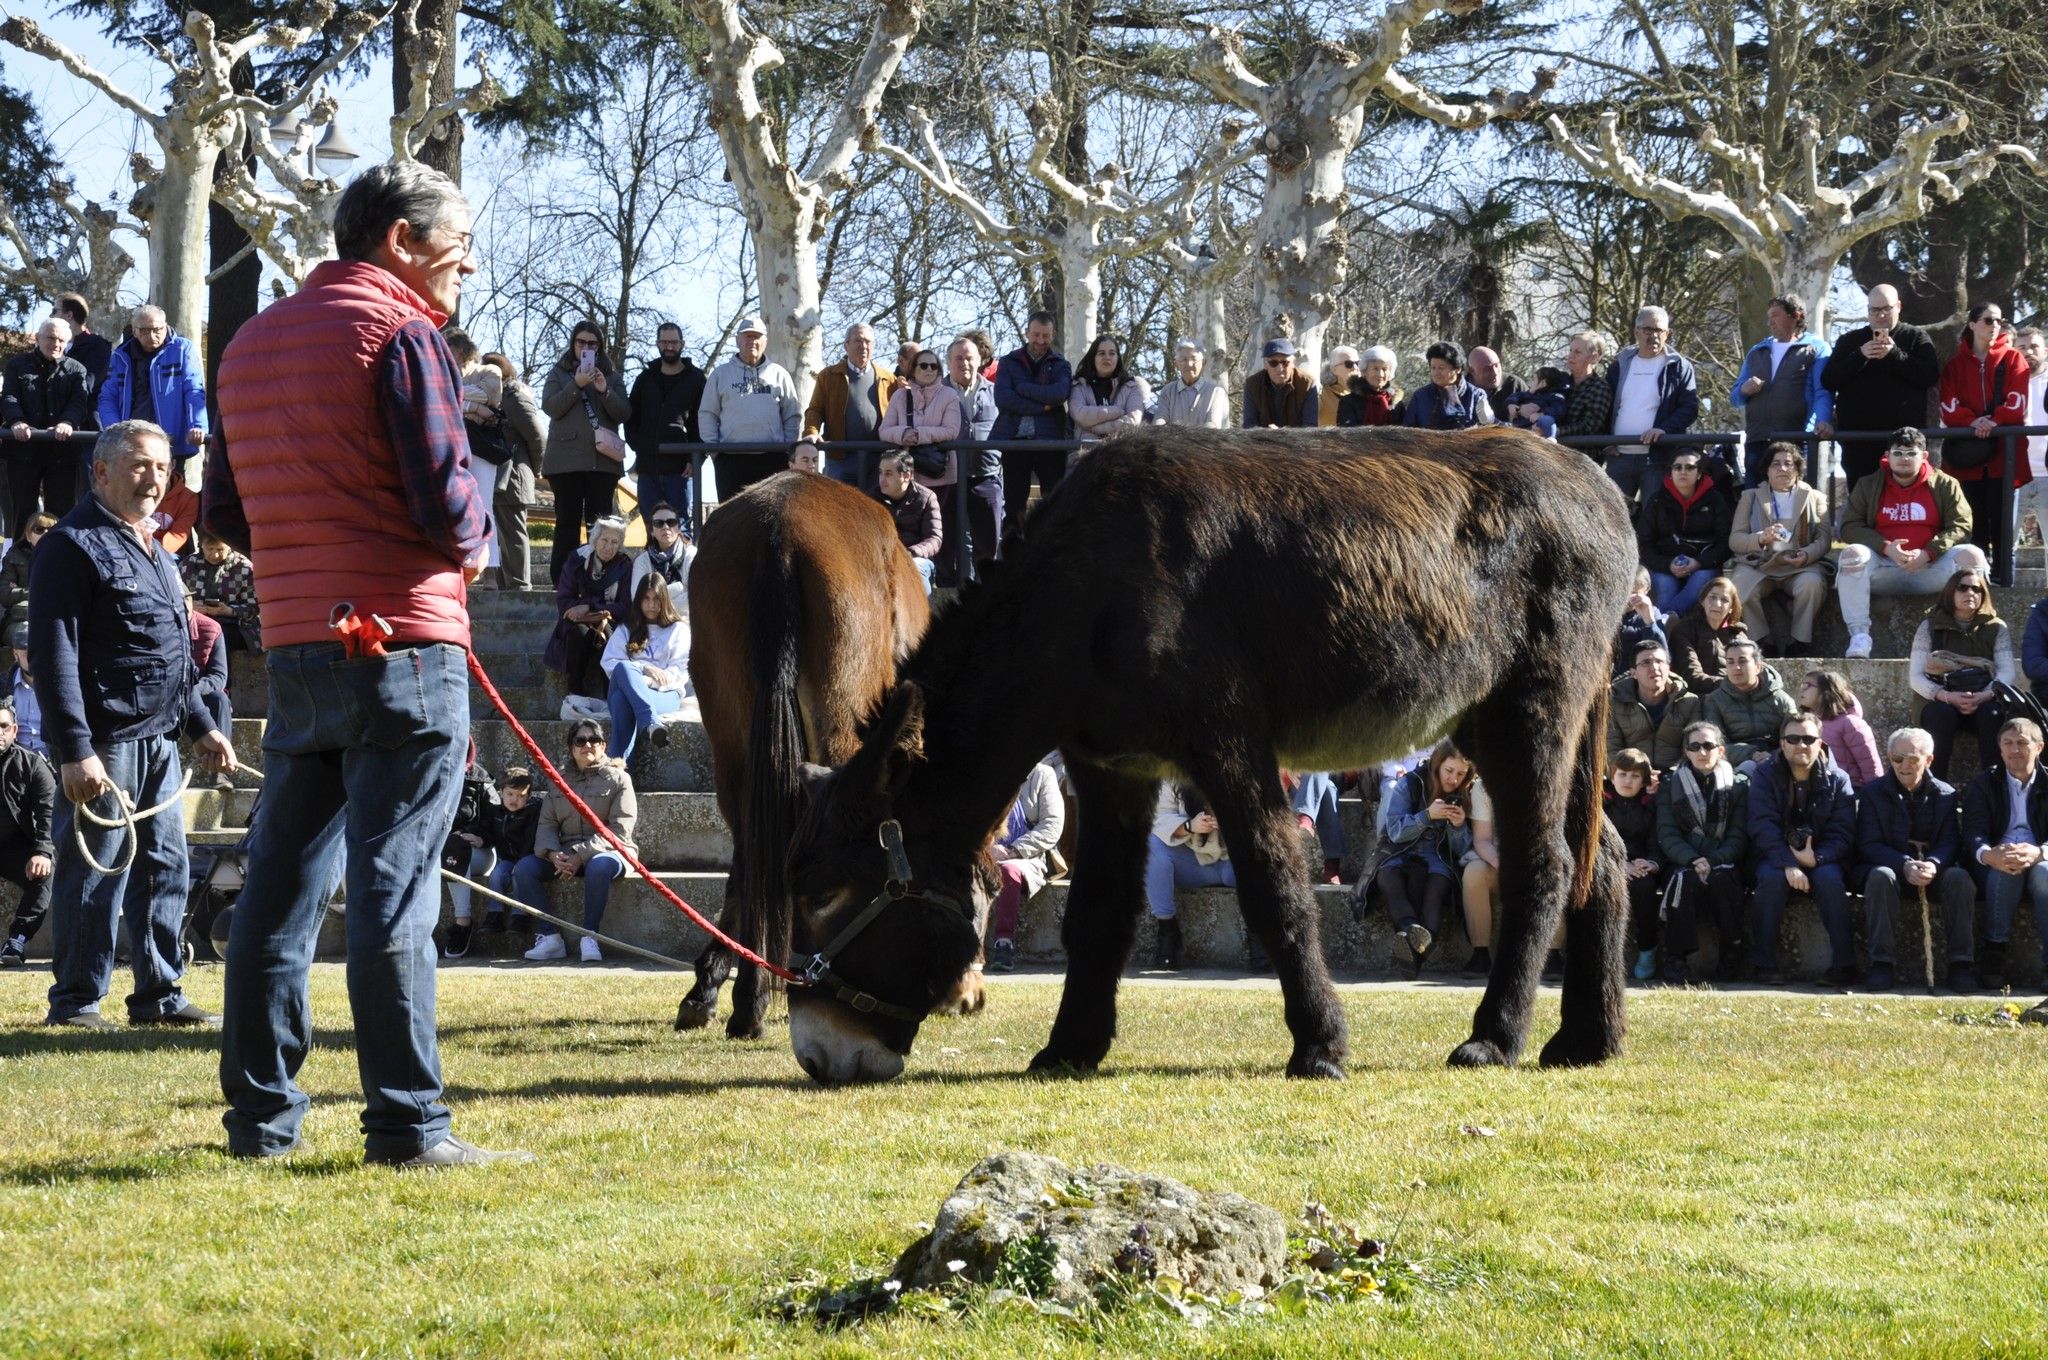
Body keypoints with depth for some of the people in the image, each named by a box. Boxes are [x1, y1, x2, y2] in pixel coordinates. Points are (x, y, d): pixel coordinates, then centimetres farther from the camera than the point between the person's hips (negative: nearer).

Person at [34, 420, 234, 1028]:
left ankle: (159, 994, 16)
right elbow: (53, 654, -15)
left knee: (165, 868, 9)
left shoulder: (154, 551, 20)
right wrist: (74, 751, -21)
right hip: (104, 743, -9)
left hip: (158, 741, 9)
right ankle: (76, 1001, 2)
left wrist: (201, 726, 23)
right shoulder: (74, 544, -9)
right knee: (96, 871, -5)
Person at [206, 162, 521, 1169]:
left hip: (294, 649, 7)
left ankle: (260, 1114, 13)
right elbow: (445, 495, -16)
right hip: (402, 646, -7)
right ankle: (406, 1123, -6)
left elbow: (225, 510, 17)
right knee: (393, 893, -7)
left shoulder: (253, 341, 16)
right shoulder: (399, 331, -9)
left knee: (278, 886, 11)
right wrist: (472, 542, 4)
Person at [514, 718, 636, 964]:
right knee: (523, 869, -21)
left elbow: (618, 830, -8)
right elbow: (546, 824, 8)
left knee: (599, 866, -41)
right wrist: (553, 854, -16)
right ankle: (548, 937, -25)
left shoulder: (617, 778, 3)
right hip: (565, 854, 4)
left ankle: (589, 937, -36)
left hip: (607, 851, -4)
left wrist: (581, 855, -20)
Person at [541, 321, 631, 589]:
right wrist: (577, 384, -13)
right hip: (566, 458, -1)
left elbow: (624, 413, 6)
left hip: (602, 459, 1)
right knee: (567, 521, -4)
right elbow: (550, 407, -2)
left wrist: (605, 390, -10)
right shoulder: (558, 374, 14)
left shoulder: (611, 377, 17)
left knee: (600, 523, -4)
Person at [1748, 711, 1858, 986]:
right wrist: (1788, 864, -27)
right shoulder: (1765, 775, -2)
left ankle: (1843, 964, -30)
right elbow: (1763, 827, -13)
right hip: (1776, 856, 0)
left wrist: (1817, 857, -25)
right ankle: (1765, 963, -29)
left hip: (1822, 858, 0)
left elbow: (1843, 833, -6)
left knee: (1830, 879, -32)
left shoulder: (1837, 779, 0)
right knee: (1771, 878, -33)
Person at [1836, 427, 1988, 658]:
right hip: (1883, 567, 0)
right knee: (1853, 553, -30)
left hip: (1929, 568, 0)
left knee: (1972, 555, -26)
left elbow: (1960, 527, 0)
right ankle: (1859, 635, -35)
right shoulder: (1868, 486, 11)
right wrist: (1886, 547, -16)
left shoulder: (1946, 485, 9)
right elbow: (1850, 527, 2)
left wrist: (1927, 553, -17)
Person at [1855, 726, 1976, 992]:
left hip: (1933, 871, 1)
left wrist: (1933, 865, -26)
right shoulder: (1872, 793, 3)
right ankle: (1882, 962, -36)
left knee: (1960, 877, -30)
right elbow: (1869, 845, -6)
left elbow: (1950, 843, -2)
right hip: (1888, 865, -1)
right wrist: (1905, 865, -24)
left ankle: (1961, 963, -27)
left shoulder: (1944, 795, 8)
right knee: (1881, 876, -37)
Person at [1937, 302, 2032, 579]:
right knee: (1974, 521, 0)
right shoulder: (1955, 363, 13)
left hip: (2003, 452, -1)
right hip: (1967, 452, 1)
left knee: (2001, 520, -3)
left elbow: (2016, 403, -2)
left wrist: (1994, 422, -18)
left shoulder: (2013, 359, 9)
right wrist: (1972, 422, -15)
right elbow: (1948, 405, 3)